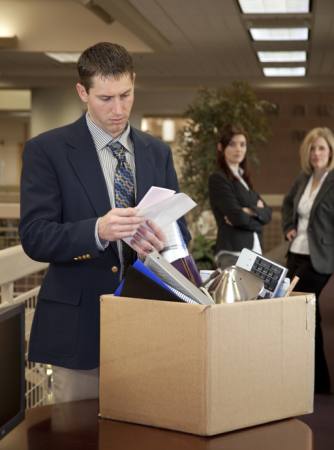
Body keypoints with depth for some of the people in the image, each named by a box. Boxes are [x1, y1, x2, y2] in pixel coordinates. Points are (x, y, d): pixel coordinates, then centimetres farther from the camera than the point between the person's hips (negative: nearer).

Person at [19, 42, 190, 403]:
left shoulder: (157, 152, 10)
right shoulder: (46, 150, -3)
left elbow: (180, 228, 9)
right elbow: (34, 237, -10)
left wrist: (162, 239, -15)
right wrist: (97, 231, -28)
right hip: (80, 322, -3)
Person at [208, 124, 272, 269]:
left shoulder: (243, 178, 18)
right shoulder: (218, 179, -6)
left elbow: (267, 213, 8)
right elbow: (238, 217, -15)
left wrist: (251, 211, -9)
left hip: (253, 251, 8)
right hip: (232, 253, -7)